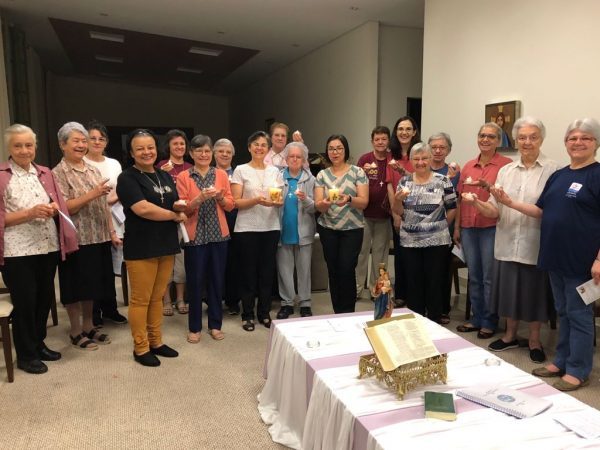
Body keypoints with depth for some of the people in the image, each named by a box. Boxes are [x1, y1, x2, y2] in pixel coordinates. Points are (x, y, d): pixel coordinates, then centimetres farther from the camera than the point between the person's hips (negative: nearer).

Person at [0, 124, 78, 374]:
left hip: (48, 247, 5)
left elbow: (60, 205, 12)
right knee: (25, 302, 4)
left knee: (44, 298, 14)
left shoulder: (45, 173, 10)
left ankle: (39, 344, 33)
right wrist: (30, 213, -20)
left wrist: (54, 208, -9)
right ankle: (26, 355, 20)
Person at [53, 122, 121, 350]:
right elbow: (63, 208, -16)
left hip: (98, 237, 6)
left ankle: (88, 326, 28)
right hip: (76, 240, -6)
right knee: (76, 287, 5)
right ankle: (76, 331, 19)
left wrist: (112, 232, 9)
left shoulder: (93, 170, 11)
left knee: (92, 285, 14)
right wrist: (92, 194, -24)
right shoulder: (59, 173, -8)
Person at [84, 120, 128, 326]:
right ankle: (94, 312, 15)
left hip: (113, 220, 5)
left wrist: (111, 200, -7)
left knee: (111, 267, 11)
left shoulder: (114, 164, 13)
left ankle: (109, 308, 24)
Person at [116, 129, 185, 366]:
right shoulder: (127, 178, -7)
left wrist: (182, 206, -6)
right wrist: (175, 215, -9)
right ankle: (141, 348, 15)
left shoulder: (165, 176, 14)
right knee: (140, 300, 3)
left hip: (166, 245, 6)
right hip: (141, 248, -6)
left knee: (157, 298, 14)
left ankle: (156, 341, 26)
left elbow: (176, 206, 19)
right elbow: (143, 209, -20)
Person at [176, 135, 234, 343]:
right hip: (195, 235, -2)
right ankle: (194, 327, 18)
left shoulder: (221, 175, 6)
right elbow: (183, 208, -6)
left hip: (218, 234, 2)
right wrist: (200, 197, -21)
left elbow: (230, 205, 6)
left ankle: (215, 324, 22)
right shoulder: (183, 177, 0)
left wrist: (220, 197, -14)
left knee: (217, 279, 8)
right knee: (195, 281, 4)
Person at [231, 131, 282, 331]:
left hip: (271, 227, 4)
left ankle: (264, 313, 23)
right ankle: (247, 314, 17)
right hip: (247, 228, -3)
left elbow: (281, 199, 14)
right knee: (249, 272, 3)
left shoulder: (274, 171, 10)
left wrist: (278, 201, -10)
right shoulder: (241, 170, -1)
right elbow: (236, 202, -6)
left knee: (267, 271, 8)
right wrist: (257, 200, -22)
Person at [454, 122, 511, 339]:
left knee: (489, 277, 2)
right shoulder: (468, 166, 12)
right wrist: (457, 227, 12)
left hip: (491, 227, -5)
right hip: (468, 227, 5)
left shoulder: (506, 164, -3)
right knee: (474, 276, 12)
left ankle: (489, 322, 15)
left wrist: (489, 186, -23)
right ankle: (476, 318, 24)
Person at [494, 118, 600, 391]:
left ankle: (578, 371, 16)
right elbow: (542, 211, 15)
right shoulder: (558, 176, 13)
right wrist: (509, 202, 3)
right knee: (563, 311, 16)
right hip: (555, 257, 7)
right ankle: (562, 361, 29)